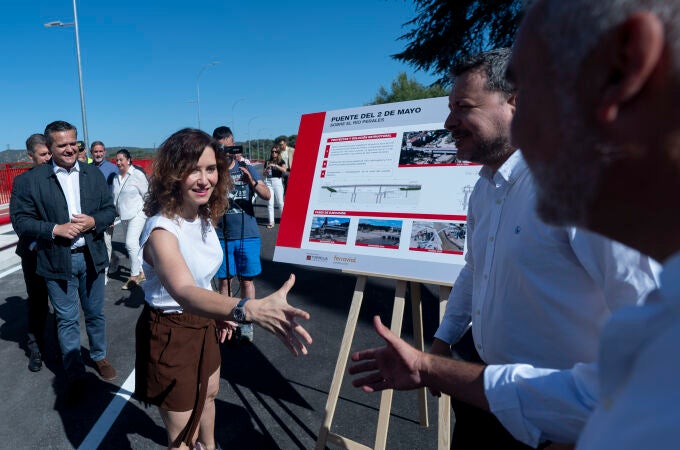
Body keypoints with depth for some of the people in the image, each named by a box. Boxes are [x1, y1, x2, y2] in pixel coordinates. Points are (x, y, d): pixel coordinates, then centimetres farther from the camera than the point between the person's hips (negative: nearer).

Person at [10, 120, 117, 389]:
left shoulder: (94, 174, 3)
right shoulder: (30, 180, -6)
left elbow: (110, 211, 4)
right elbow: (20, 221, -6)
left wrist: (93, 222, -15)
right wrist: (55, 229, -19)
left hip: (92, 256, 2)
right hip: (57, 261, -2)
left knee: (95, 313, 17)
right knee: (67, 319, 10)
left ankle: (99, 356, 38)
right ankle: (75, 373, 26)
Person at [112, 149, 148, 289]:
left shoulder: (137, 175, -9)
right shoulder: (116, 178, 10)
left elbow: (147, 194, -6)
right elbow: (115, 198, 17)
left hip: (137, 214, -7)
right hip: (124, 216, 7)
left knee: (131, 243, -16)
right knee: (133, 245, 12)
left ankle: (134, 276, -7)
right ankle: (141, 273, 24)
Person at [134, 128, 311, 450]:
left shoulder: (204, 216, -7)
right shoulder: (161, 230, -32)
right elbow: (184, 292, -52)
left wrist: (218, 311, 9)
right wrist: (250, 309, -68)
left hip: (202, 323, 8)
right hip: (169, 333, -8)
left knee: (208, 394, 32)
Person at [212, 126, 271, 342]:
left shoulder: (247, 168, 2)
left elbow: (267, 195, -4)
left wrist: (252, 182, -24)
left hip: (248, 235, 0)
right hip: (221, 236, 0)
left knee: (246, 279, 6)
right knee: (223, 279, 7)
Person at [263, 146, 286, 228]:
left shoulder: (281, 161, 5)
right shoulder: (267, 162, 12)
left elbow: (284, 170, -15)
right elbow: (264, 174, 12)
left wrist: (275, 165, -23)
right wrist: (266, 171, -10)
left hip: (277, 181, -2)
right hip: (268, 182, 2)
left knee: (280, 202, 1)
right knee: (270, 203, -1)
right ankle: (271, 222, 1)